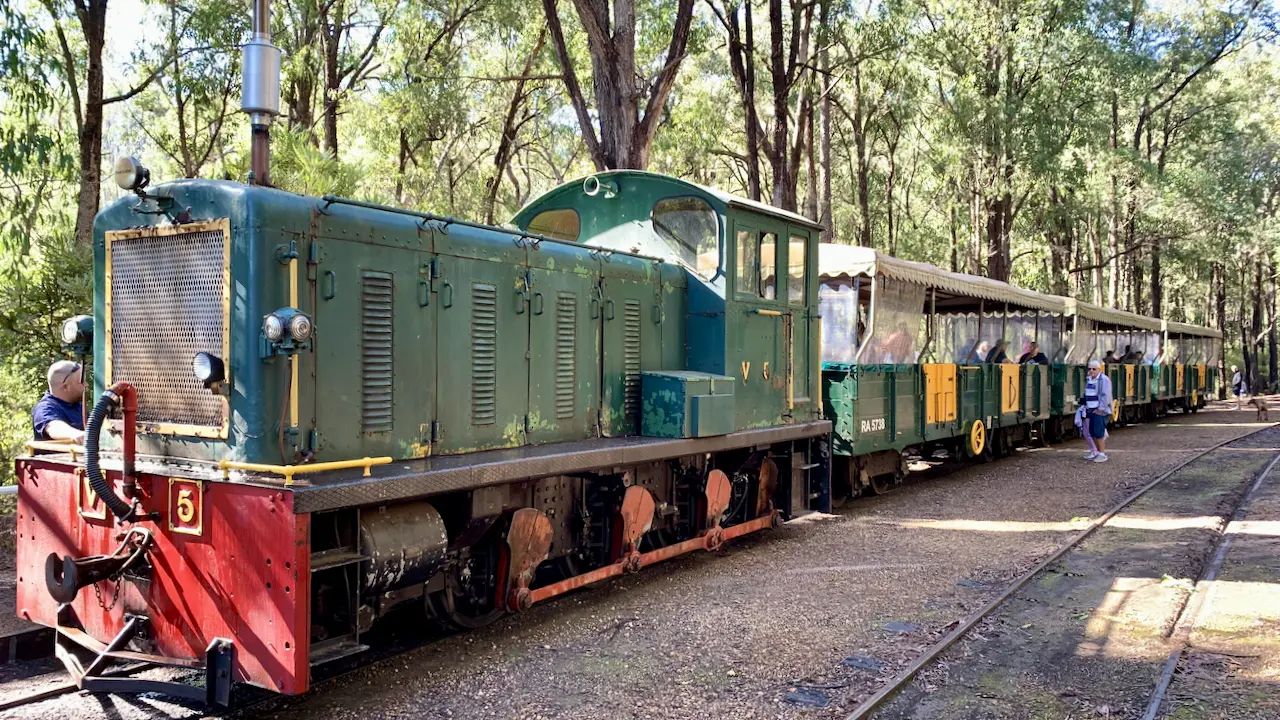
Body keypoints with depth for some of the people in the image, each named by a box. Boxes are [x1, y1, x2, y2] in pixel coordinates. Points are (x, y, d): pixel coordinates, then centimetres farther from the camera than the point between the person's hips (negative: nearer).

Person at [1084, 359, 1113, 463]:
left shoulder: (1104, 380, -12)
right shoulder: (1089, 380, 15)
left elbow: (1105, 396, -18)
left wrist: (1100, 409, -19)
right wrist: (1086, 407, 17)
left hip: (1100, 411, -8)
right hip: (1091, 410, 8)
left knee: (1099, 433, -9)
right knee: (1093, 432, 11)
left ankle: (1102, 454, -2)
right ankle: (1096, 452, 20)